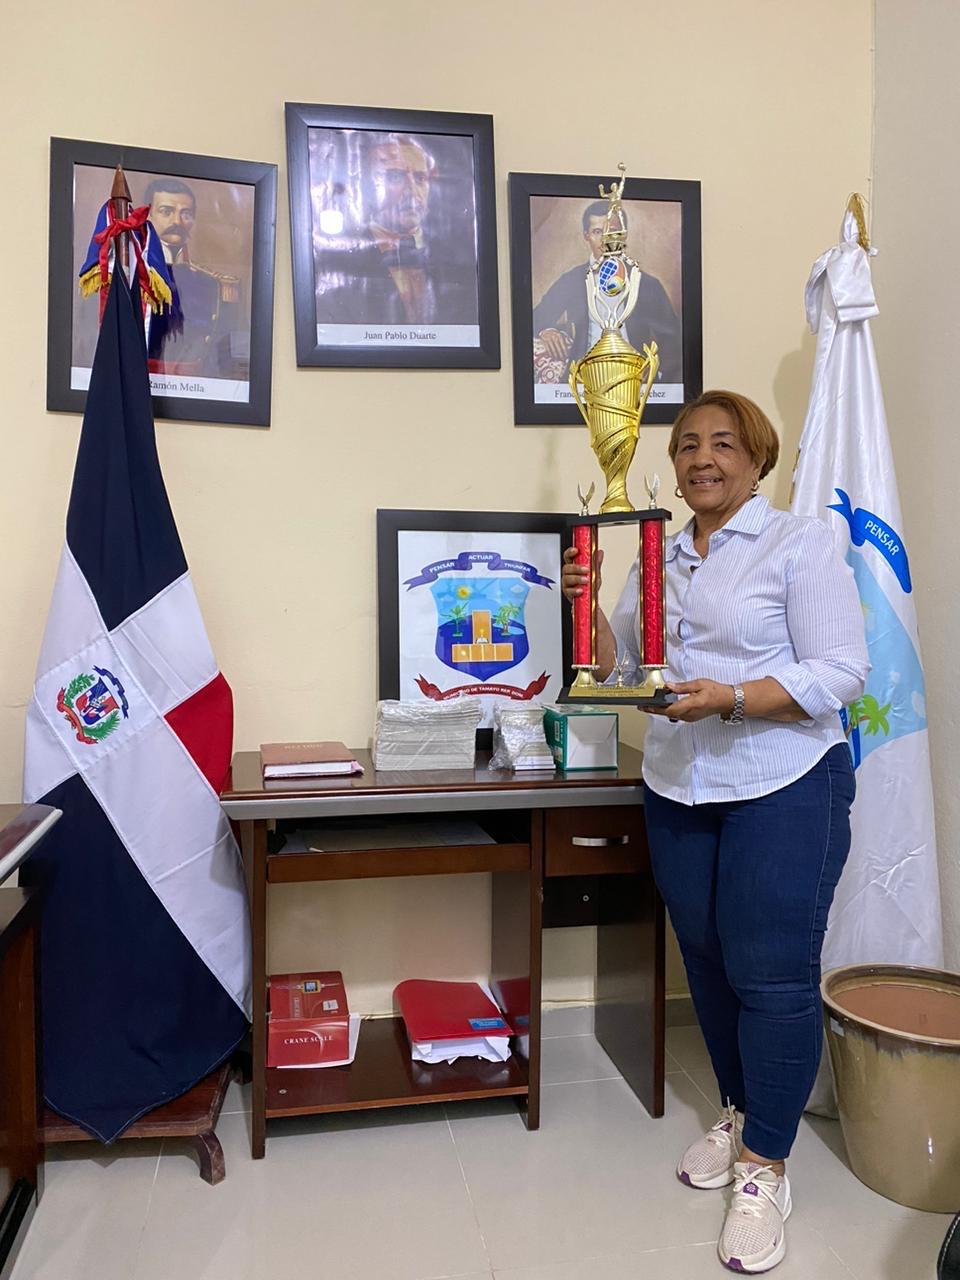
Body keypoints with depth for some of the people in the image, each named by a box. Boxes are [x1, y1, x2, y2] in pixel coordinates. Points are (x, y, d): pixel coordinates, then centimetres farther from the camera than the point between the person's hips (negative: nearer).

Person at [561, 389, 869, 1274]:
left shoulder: (800, 544, -6)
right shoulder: (659, 557, 12)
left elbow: (841, 672, -13)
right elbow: (619, 666, 15)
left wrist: (729, 699, -24)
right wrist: (584, 606, -2)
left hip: (784, 791, -5)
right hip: (678, 793, 6)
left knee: (772, 976, -1)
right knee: (709, 963, 15)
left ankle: (765, 1167, 17)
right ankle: (740, 1112, 36)